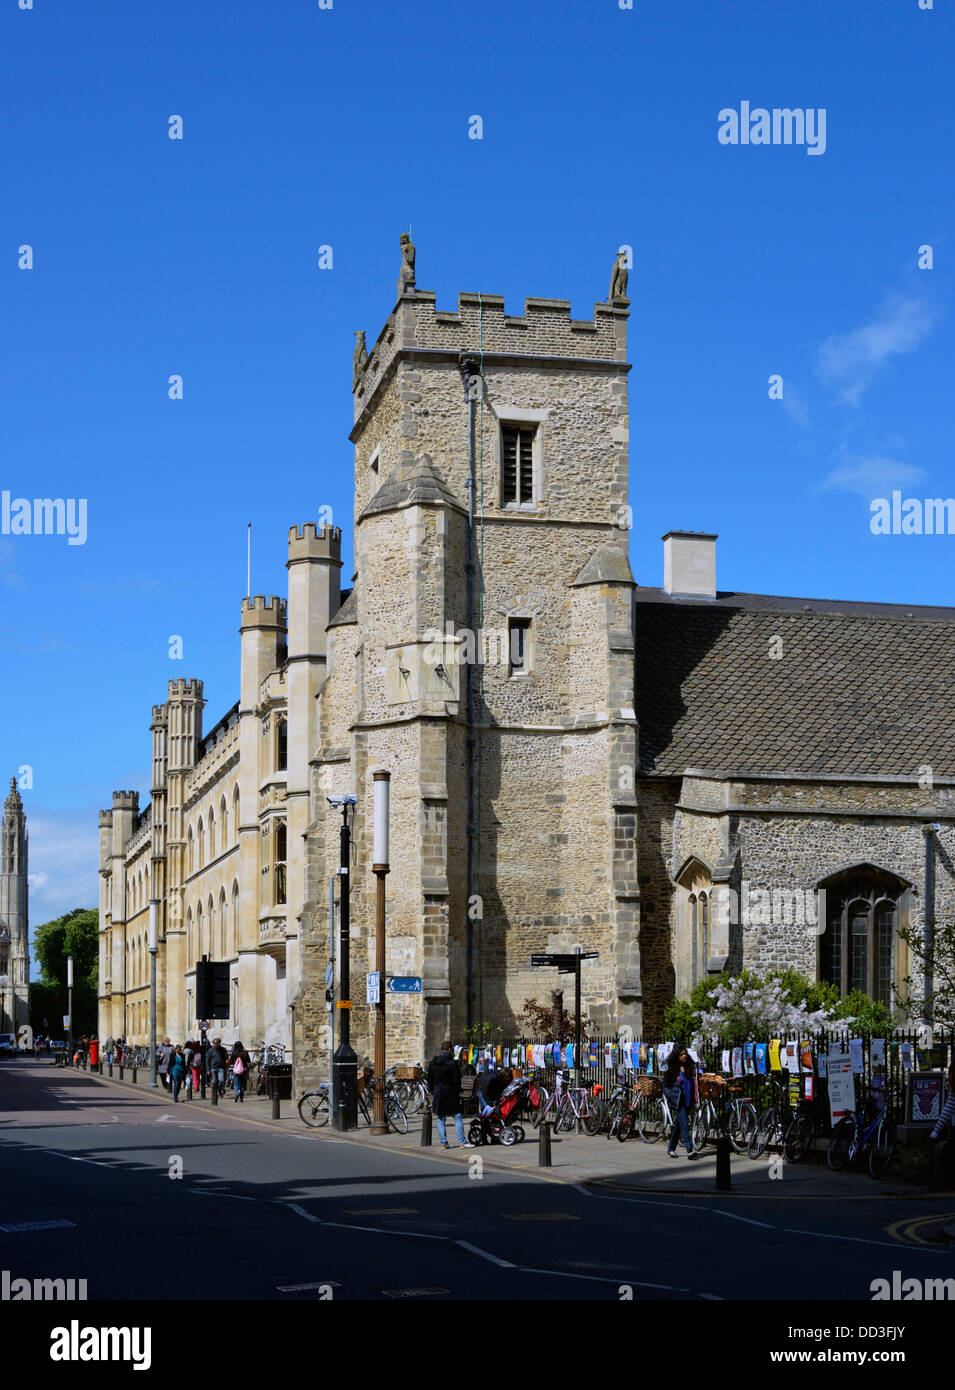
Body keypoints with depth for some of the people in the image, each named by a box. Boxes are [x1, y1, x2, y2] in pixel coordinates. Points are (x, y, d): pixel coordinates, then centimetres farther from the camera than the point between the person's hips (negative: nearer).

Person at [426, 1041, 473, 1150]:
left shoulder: (432, 1063, 6)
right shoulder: (453, 1063, -10)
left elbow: (429, 1080, 10)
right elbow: (456, 1080, -11)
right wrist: (458, 1091, 2)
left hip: (438, 1095, 4)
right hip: (451, 1094, -4)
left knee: (441, 1119, 10)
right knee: (458, 1117, 1)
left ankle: (443, 1143, 9)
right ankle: (462, 1142, -2)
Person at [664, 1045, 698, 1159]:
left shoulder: (691, 1068, 10)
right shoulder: (672, 1070, -2)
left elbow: (694, 1085, 19)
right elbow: (665, 1086, 4)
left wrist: (694, 1099, 11)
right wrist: (671, 1097, -10)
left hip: (688, 1102, 5)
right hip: (677, 1102, -5)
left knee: (678, 1125, 11)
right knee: (684, 1125, -13)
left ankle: (671, 1149, 22)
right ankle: (689, 1150, -18)